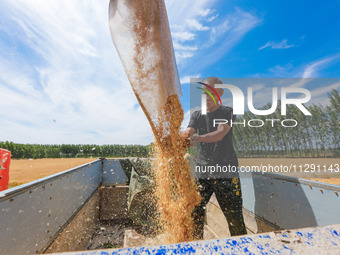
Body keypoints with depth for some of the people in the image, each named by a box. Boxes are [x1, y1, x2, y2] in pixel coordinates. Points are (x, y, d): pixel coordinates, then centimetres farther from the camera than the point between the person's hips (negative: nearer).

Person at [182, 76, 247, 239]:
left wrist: (199, 138, -36)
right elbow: (188, 132, -7)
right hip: (202, 171, 2)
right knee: (195, 211, -1)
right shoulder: (197, 115, 10)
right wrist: (183, 136, -32)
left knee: (234, 216, 6)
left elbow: (220, 133, -17)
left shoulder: (228, 112, 1)